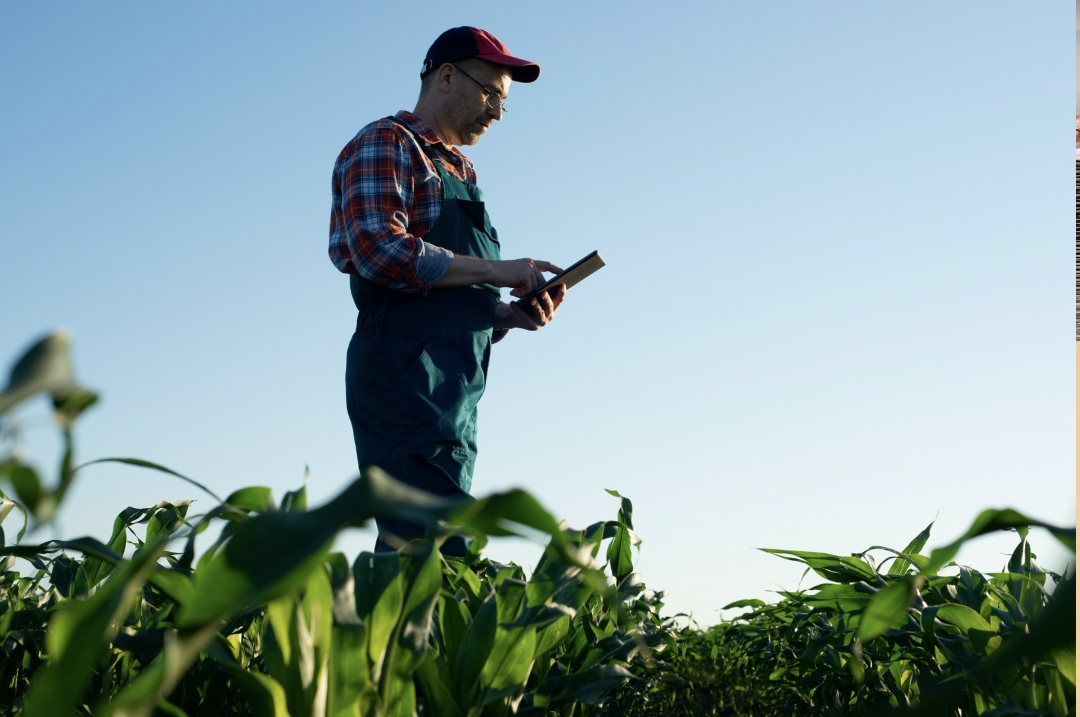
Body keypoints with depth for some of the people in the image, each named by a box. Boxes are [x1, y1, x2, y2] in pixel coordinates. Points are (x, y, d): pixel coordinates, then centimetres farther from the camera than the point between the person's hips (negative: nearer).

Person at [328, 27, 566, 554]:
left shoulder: (458, 172, 27)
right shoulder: (386, 145, 0)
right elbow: (380, 250, -17)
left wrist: (508, 313, 8)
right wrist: (497, 271, -12)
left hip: (454, 394, 9)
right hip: (405, 375, -9)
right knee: (440, 552, -19)